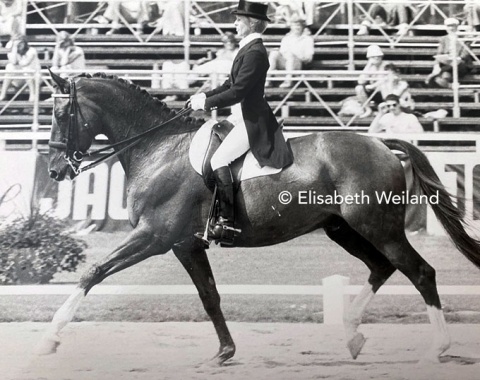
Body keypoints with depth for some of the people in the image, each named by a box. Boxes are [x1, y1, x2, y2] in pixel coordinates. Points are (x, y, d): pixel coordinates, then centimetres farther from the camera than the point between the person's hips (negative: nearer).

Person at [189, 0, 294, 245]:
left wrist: (207, 103, -15)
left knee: (219, 160, -19)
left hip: (252, 121, -11)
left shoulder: (255, 52, -18)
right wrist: (205, 96, 7)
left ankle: (226, 223, -20)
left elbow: (238, 91, -22)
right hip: (242, 116, 11)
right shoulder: (249, 48, 14)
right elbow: (231, 84, 18)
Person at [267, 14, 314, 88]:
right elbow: (282, 52, 16)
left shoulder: (307, 39, 15)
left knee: (289, 54, -35)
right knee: (274, 53, -26)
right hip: (284, 63, 3)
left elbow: (309, 57, 4)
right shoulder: (286, 38, 26)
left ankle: (288, 80, -44)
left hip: (300, 64, -3)